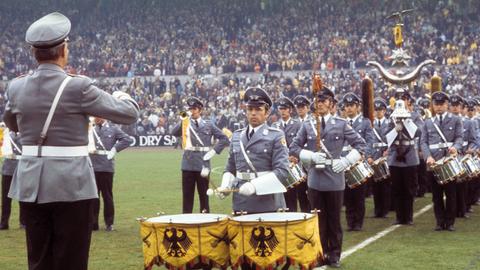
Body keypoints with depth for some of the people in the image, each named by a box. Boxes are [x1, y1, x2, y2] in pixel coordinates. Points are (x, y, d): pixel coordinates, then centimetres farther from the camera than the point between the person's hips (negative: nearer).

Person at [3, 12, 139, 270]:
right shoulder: (78, 87, -13)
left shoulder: (16, 87, 2)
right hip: (71, 184, -5)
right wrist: (123, 96, 16)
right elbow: (129, 114, -5)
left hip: (30, 183, 5)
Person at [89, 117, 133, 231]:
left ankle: (109, 223, 13)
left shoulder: (113, 129, 4)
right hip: (92, 167, 2)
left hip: (106, 167, -2)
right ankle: (93, 223, 13)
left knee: (107, 196, 5)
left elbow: (128, 139, -1)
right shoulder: (90, 129, 12)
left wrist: (114, 150, -6)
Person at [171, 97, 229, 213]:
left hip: (203, 165, -1)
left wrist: (213, 151, -3)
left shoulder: (208, 125, 6)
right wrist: (183, 121, -19)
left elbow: (224, 139, 5)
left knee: (204, 196, 6)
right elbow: (174, 133, -11)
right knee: (187, 197, 4)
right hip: (188, 165, 1)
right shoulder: (185, 124, 8)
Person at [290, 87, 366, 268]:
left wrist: (345, 162, -8)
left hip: (335, 180, -1)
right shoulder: (307, 125, 6)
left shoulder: (341, 124, 1)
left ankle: (334, 254, 15)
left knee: (334, 219, 6)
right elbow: (294, 148, 5)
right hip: (315, 180, 1)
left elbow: (361, 145, 2)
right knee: (318, 219, 6)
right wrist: (311, 156, -11)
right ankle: (320, 253, 15)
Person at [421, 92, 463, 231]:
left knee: (450, 193, 2)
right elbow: (424, 142, 5)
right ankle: (440, 222, 11)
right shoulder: (428, 123, 14)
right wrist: (428, 156, -14)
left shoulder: (456, 120, 7)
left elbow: (459, 137, -4)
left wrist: (455, 147, -27)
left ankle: (450, 222, 9)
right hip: (433, 163, 2)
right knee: (436, 194, 4)